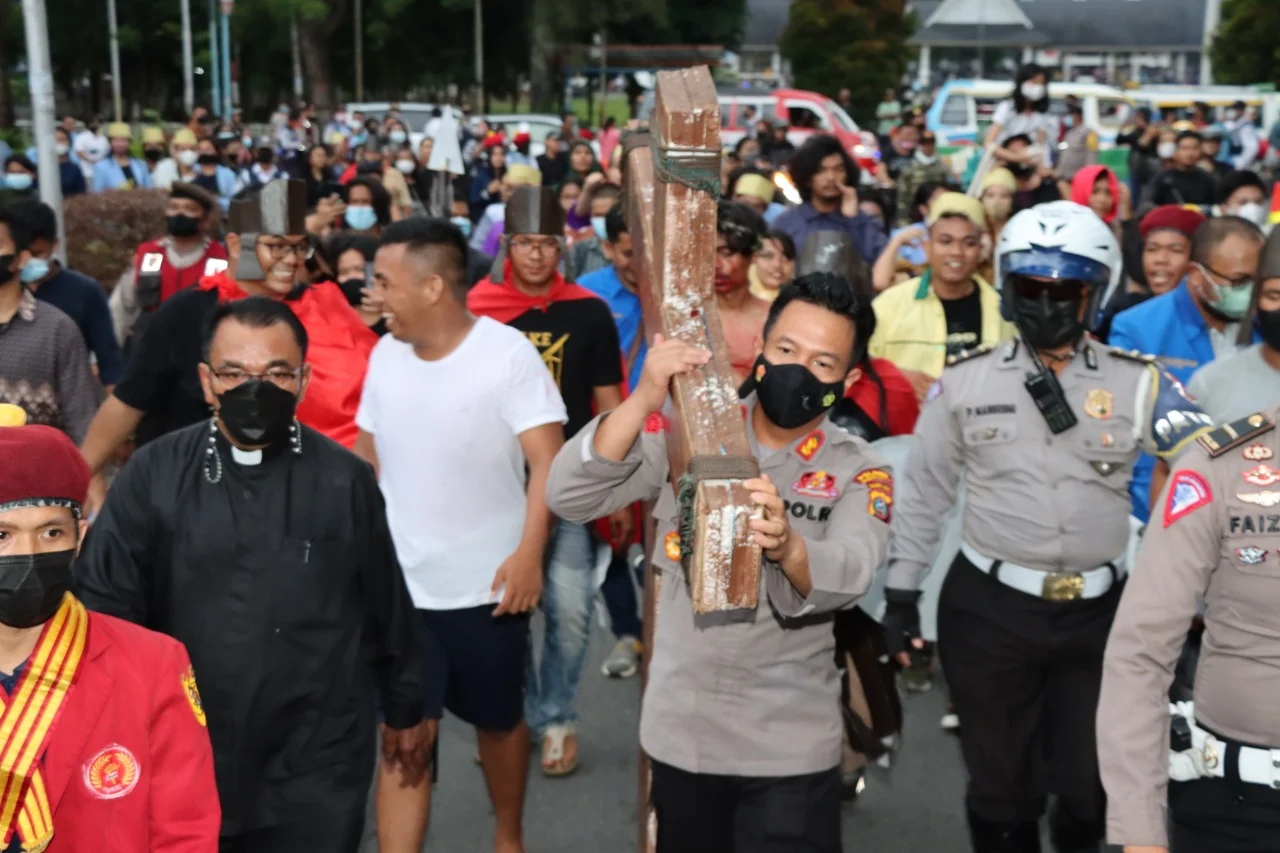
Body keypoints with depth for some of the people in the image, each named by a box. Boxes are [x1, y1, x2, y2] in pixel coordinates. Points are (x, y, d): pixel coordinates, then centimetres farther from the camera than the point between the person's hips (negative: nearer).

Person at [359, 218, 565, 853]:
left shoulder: (508, 352, -13)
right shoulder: (385, 354, 3)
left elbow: (548, 458, -17)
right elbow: (368, 454, 13)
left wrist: (529, 552, -25)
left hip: (488, 585, -3)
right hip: (401, 585, 3)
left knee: (498, 722, 16)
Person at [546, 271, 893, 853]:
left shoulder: (860, 472, -5)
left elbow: (847, 576, -25)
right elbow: (568, 497, -14)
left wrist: (786, 547, -47)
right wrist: (645, 401, -28)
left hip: (790, 744, -1)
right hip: (679, 730, 2)